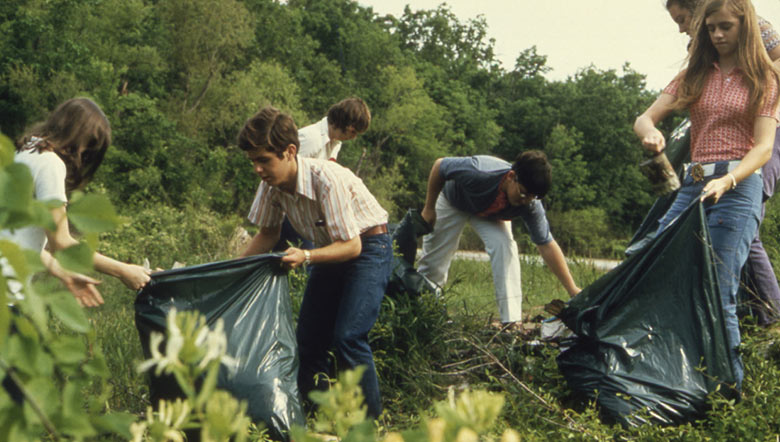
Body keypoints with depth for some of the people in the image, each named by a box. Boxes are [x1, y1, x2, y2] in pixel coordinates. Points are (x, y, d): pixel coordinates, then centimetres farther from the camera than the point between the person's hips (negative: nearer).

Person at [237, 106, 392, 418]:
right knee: (308, 339, 4)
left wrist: (306, 257, -42)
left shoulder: (327, 179, -32)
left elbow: (352, 246, -29)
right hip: (330, 250, 8)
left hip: (367, 248, -7)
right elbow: (268, 233, 7)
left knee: (347, 338, -19)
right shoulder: (271, 184, -11)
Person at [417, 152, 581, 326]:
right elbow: (439, 165, -28)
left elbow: (546, 245, -26)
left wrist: (572, 289, -28)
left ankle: (512, 320, -23)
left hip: (490, 212, 2)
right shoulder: (478, 173, -45)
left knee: (505, 245, -25)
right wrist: (429, 208, -18)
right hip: (451, 200, -2)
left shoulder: (531, 205, -33)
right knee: (432, 263, 0)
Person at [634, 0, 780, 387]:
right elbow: (644, 118, 8)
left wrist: (727, 181, -23)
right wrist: (650, 132, -18)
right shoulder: (694, 76, 17)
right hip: (693, 183, 5)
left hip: (739, 186, -5)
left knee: (718, 291, -10)